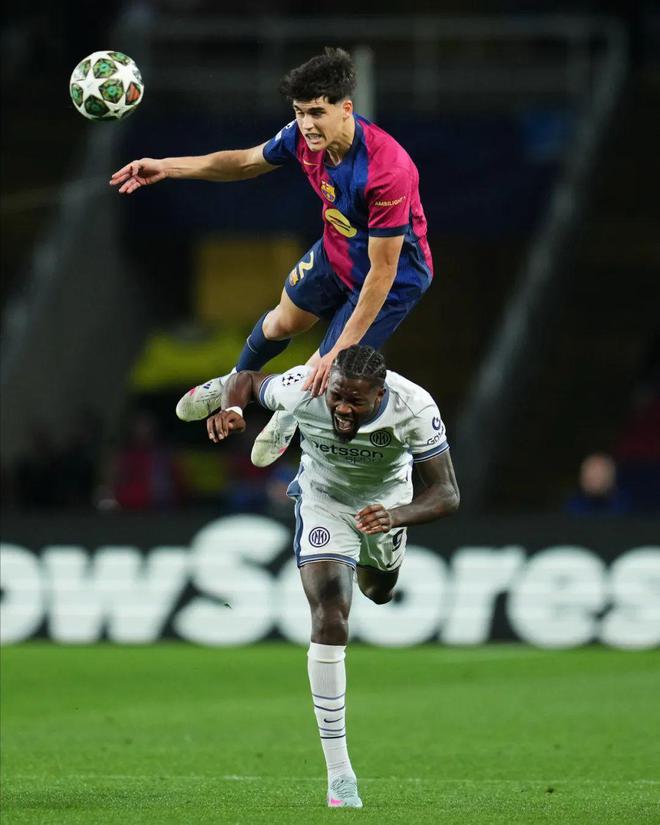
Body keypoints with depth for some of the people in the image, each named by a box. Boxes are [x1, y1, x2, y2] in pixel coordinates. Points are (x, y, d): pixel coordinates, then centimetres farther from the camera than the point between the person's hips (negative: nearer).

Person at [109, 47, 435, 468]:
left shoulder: (387, 171, -42)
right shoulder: (305, 136, -21)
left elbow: (383, 271, -35)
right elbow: (246, 162, 1)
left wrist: (342, 351, -34)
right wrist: (165, 167, -5)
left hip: (397, 273, -6)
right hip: (336, 254, 6)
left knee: (325, 376, -1)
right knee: (282, 322, 26)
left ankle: (292, 414, 37)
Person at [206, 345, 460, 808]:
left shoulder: (413, 408, -37)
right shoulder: (304, 390, -35)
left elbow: (447, 494, -33)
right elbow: (246, 380, -12)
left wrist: (395, 516, -53)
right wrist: (232, 410, -37)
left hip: (387, 498, 2)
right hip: (324, 500, -2)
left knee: (379, 593, 30)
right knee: (330, 622, -20)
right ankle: (339, 773, -19)